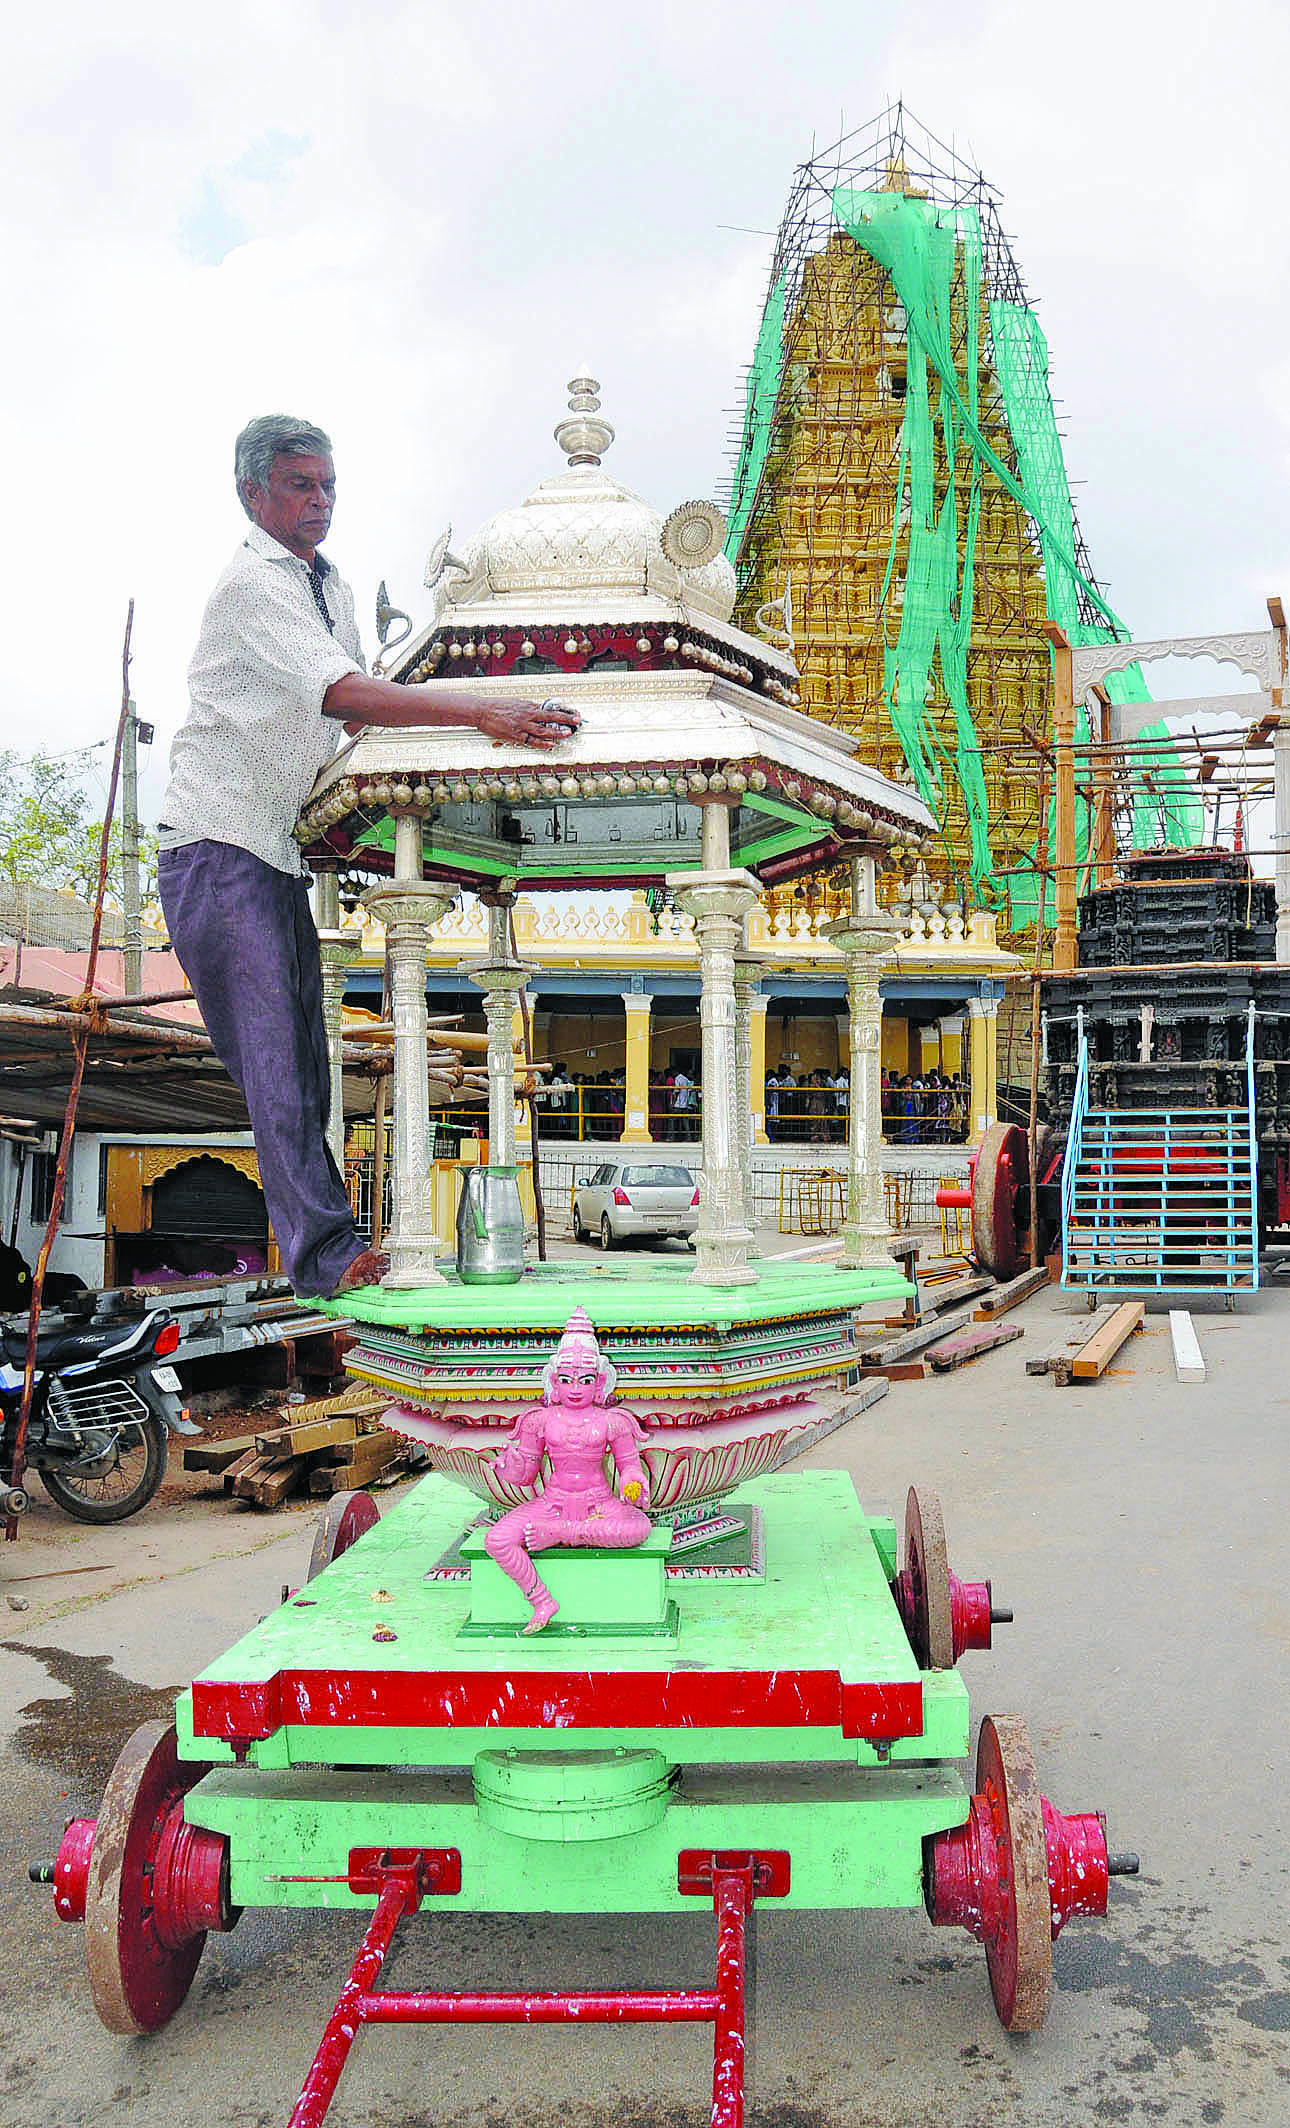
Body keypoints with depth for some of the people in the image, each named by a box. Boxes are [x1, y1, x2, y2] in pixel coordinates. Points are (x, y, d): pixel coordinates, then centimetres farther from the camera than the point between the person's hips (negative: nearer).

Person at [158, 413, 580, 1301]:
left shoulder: (330, 584, 16)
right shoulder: (252, 585, -13)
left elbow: (354, 710, 21)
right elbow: (343, 694, -28)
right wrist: (486, 711, -33)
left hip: (280, 849, 9)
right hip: (221, 845, -9)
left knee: (301, 1053, 8)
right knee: (273, 1048, -12)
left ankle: (315, 1229, 15)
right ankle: (326, 1250, -13)